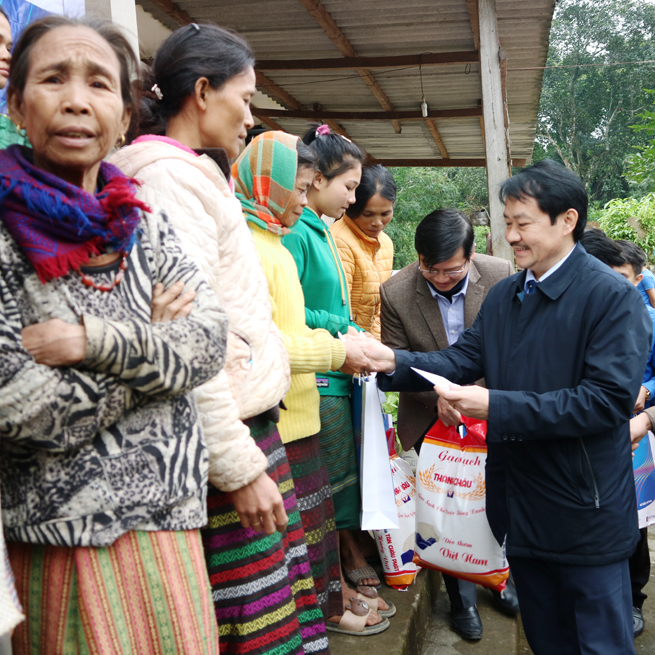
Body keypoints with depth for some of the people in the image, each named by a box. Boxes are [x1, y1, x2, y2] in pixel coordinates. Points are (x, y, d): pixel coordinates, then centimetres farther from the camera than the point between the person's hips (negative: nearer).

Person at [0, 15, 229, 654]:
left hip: (170, 523, 5)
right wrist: (151, 337, -9)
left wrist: (92, 340, -19)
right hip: (65, 542, -4)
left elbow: (207, 343, -7)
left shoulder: (142, 220, 4)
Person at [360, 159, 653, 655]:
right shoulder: (503, 297, 9)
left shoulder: (613, 297, -13)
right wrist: (395, 362, -16)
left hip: (587, 514, -6)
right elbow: (464, 358, 1)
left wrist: (497, 406, -25)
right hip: (522, 506, 6)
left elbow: (609, 399, -21)